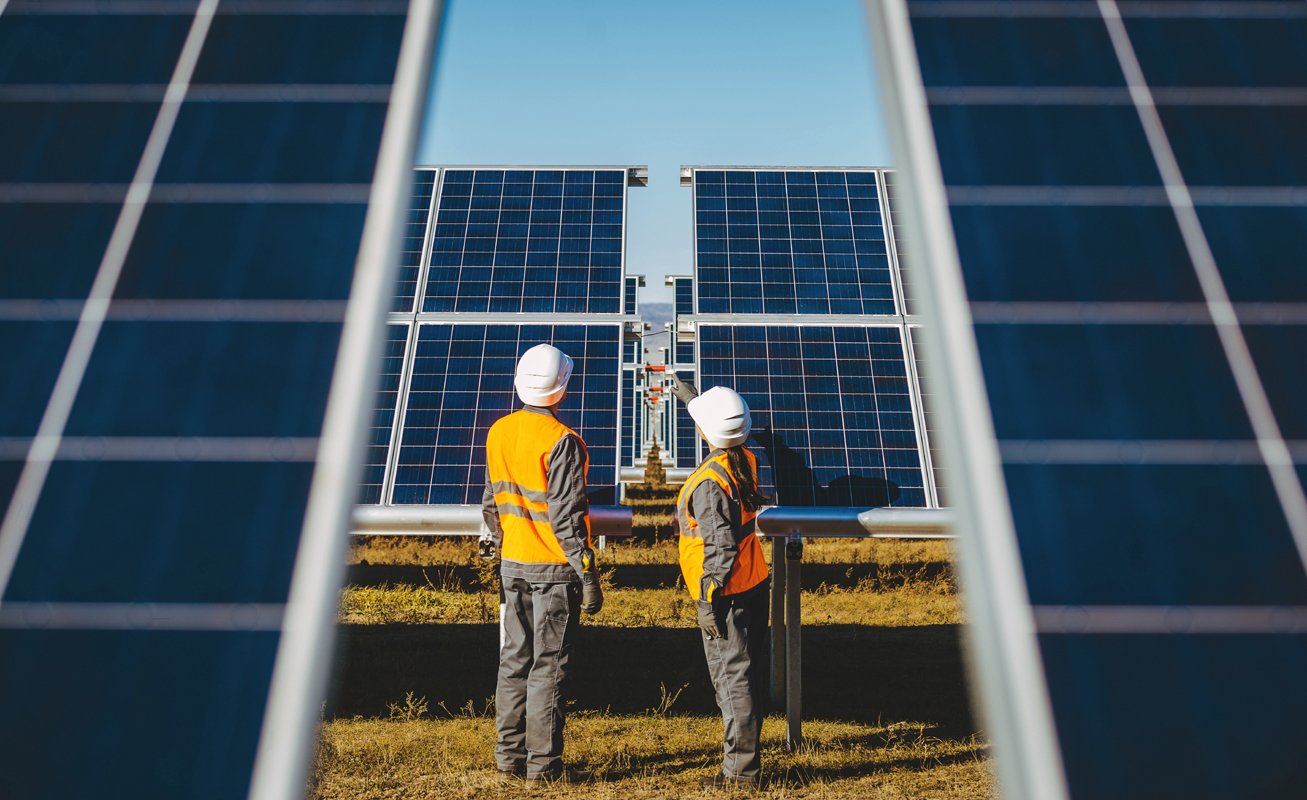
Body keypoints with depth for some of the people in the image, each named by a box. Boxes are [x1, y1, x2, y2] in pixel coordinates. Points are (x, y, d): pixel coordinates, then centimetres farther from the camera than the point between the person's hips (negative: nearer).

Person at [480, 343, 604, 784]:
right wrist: (588, 575, -13)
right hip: (553, 569, -6)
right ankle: (542, 763, 14)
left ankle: (509, 754, 26)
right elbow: (566, 516, -18)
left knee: (514, 659, 16)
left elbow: (491, 501, 12)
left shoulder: (498, 433, 3)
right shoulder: (561, 441, -18)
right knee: (549, 666, 5)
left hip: (512, 565, 6)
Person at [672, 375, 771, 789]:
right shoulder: (746, 460, 1)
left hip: (727, 595, -9)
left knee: (733, 679, 0)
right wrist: (689, 395, 35)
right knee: (750, 673, 18)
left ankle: (740, 770, 11)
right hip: (755, 584, 9)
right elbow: (718, 422, 24)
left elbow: (720, 548, -24)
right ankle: (745, 755, 34)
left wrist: (709, 601, -17)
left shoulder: (709, 482, -23)